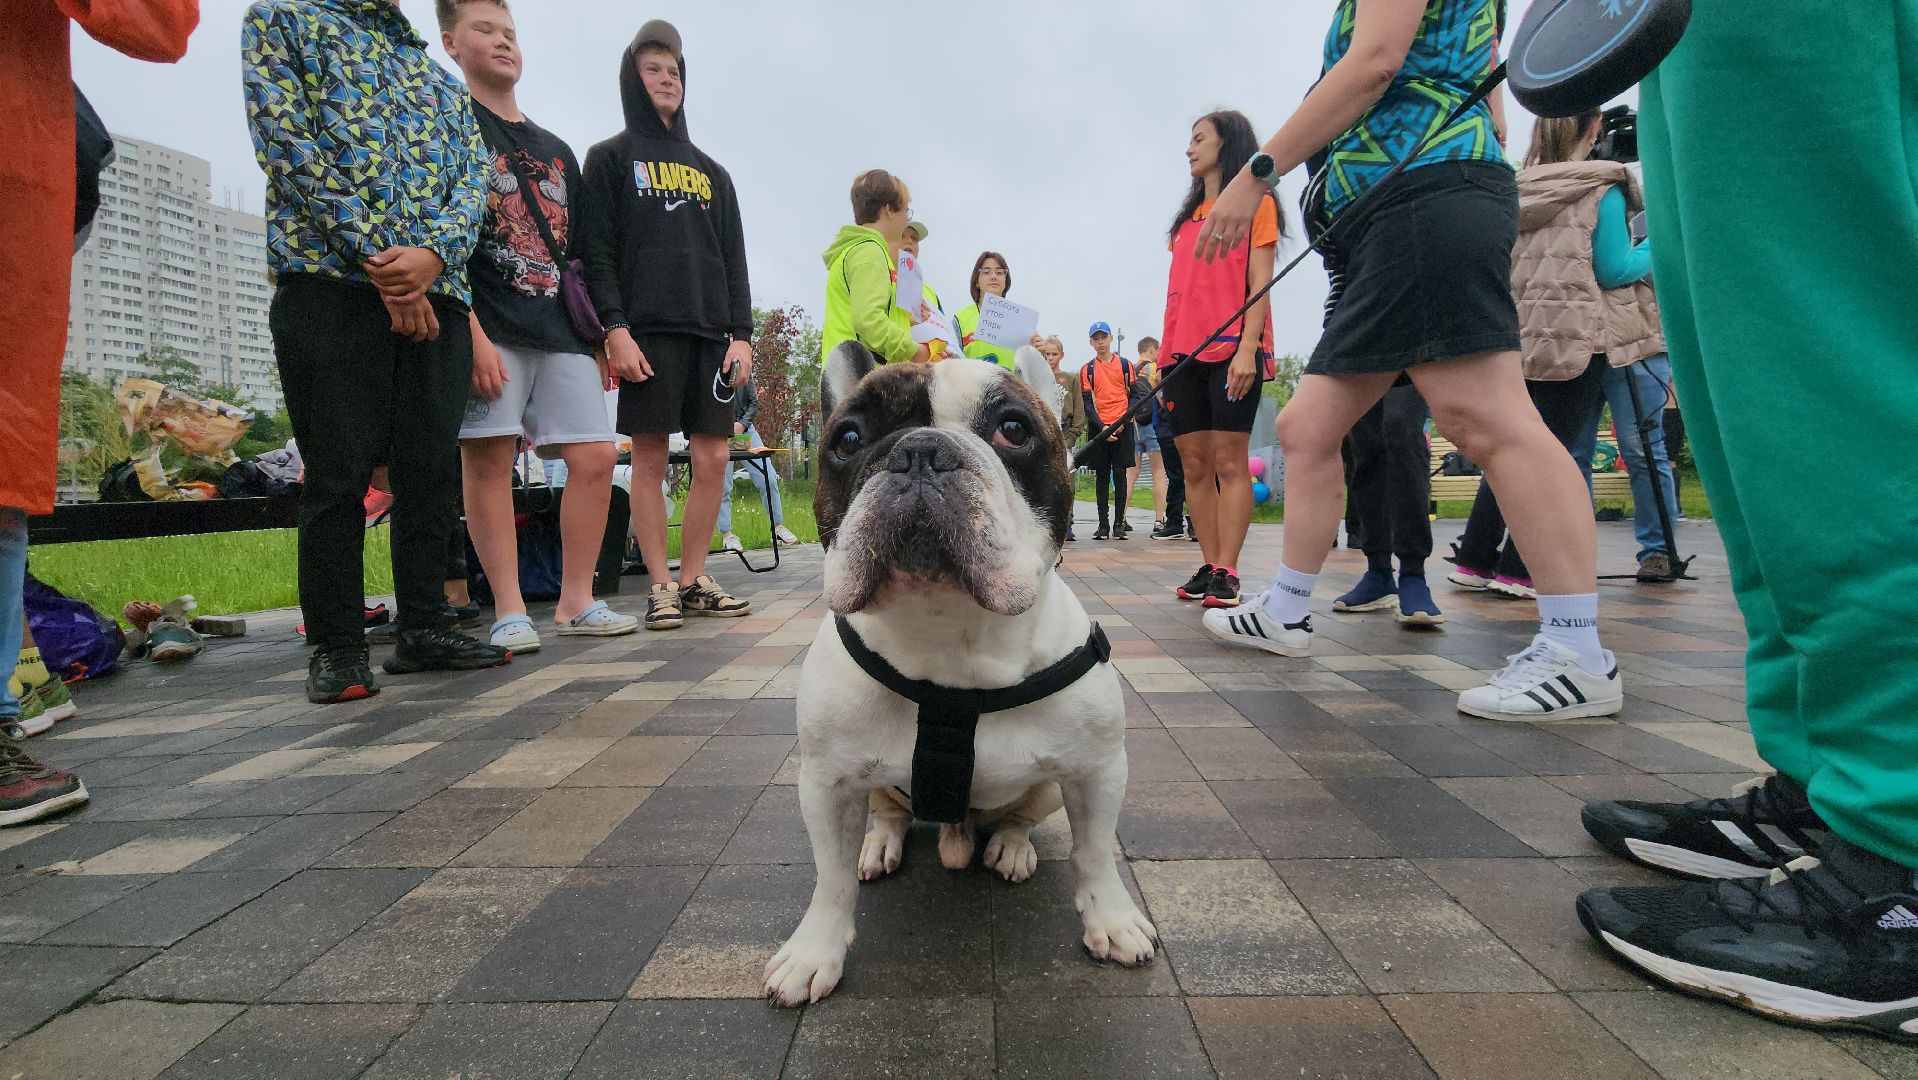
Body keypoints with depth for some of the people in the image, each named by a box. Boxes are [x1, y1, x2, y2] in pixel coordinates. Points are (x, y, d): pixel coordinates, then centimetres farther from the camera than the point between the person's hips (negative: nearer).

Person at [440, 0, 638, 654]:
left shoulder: (556, 151, 24)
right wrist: (471, 332, -17)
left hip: (562, 331, 5)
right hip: (489, 325, -5)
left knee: (595, 458, -3)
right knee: (487, 457, -8)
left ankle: (576, 603, 6)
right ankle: (509, 613, -1)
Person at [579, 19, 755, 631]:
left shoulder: (711, 172, 23)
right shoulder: (610, 158, 12)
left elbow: (734, 260, 17)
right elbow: (596, 251, 1)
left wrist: (741, 333, 3)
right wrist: (614, 328, -13)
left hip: (711, 331, 4)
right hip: (646, 330, -4)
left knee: (714, 458, -1)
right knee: (649, 460, -5)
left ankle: (693, 579, 9)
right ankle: (662, 586, 2)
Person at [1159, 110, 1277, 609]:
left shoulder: (1254, 202, 6)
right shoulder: (1189, 215, 24)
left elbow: (1259, 283, -4)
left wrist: (1247, 348, -16)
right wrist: (1166, 356, 12)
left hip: (1231, 349, -6)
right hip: (1185, 351, 6)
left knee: (1229, 459, -10)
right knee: (1194, 462, 1)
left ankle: (1226, 574, -10)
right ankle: (1209, 566, 6)